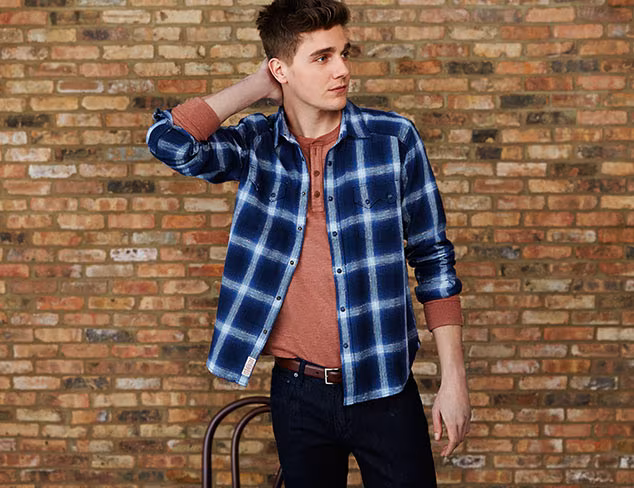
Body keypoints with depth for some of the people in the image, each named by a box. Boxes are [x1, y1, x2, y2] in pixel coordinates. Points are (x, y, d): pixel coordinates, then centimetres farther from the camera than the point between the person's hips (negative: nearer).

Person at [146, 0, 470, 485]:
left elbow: (433, 259, 0)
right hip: (298, 392, 1)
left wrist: (454, 377, -3)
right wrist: (256, 86, -8)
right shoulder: (256, 146, -1)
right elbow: (170, 141, -20)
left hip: (384, 389, -1)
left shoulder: (393, 138, -4)